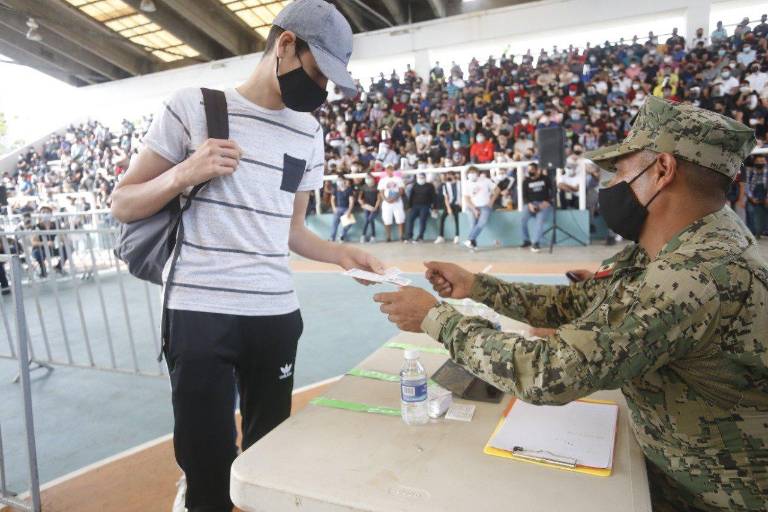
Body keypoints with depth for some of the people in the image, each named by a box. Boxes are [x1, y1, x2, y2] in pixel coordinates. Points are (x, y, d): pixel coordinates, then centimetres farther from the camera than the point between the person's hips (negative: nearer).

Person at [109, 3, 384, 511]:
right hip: (200, 312, -4)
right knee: (208, 465, 2)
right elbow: (122, 205, 3)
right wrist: (184, 174, -14)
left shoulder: (309, 133, 11)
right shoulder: (194, 105, -1)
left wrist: (341, 254, 3)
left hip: (277, 313, 4)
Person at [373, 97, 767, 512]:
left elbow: (549, 374, -37)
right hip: (667, 462, 7)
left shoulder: (701, 273, -33)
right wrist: (476, 286, -3)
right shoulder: (665, 246, -2)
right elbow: (572, 302, 5)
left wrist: (435, 317, -26)